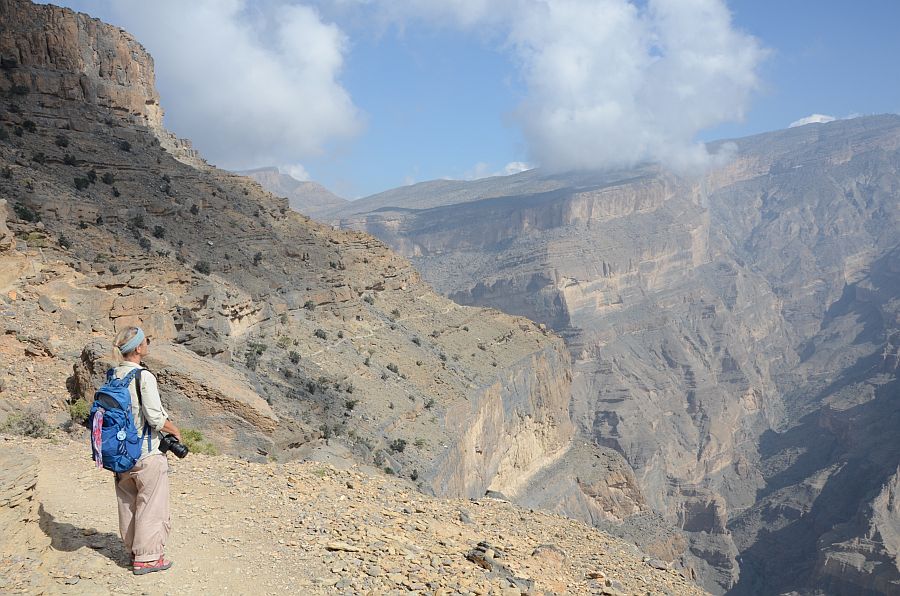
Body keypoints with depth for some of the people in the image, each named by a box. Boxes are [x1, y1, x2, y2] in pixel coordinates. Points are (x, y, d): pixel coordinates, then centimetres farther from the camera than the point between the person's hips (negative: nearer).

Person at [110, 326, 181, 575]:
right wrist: (174, 430, -1)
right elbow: (155, 417, -20)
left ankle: (133, 549, 32)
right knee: (151, 505, 5)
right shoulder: (144, 377, -19)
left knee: (128, 503, 18)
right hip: (147, 454, -7)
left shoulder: (114, 375, 2)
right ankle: (147, 557, 11)